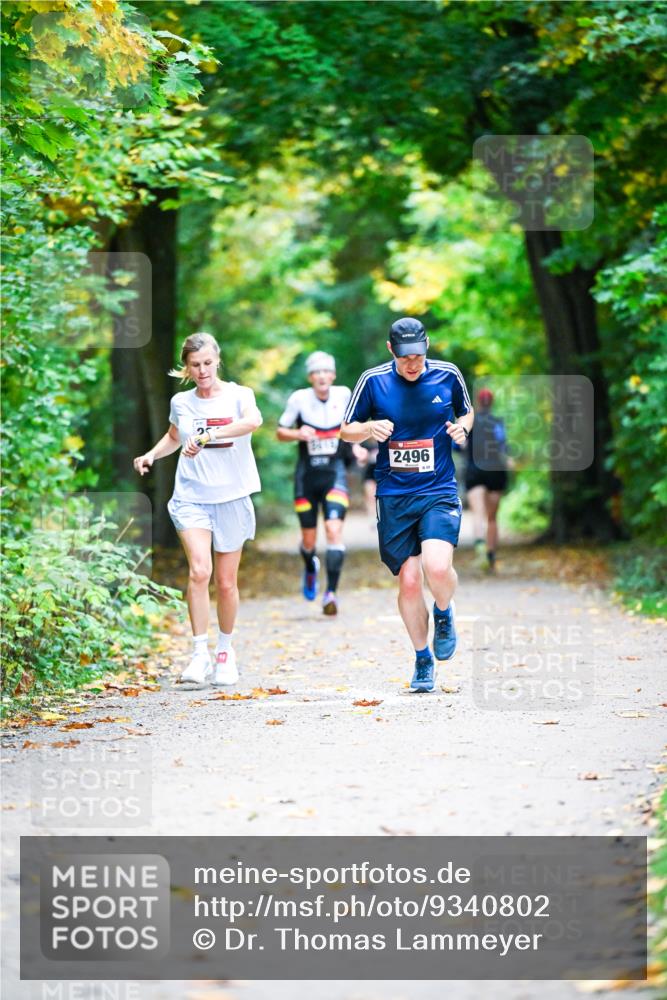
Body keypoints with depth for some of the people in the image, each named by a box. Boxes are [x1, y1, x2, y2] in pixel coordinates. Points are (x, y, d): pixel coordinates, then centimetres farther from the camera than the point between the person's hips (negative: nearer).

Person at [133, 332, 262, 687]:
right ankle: (199, 653, -16)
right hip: (191, 497, 1)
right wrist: (151, 455, 9)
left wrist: (207, 436, -37)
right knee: (199, 570, -20)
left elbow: (253, 420, -28)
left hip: (232, 498, -1)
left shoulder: (238, 395, -4)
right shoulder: (181, 402, 6)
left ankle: (225, 651, 27)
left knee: (226, 582, 6)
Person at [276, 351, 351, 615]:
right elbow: (280, 432, 2)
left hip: (335, 473, 0)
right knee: (309, 539, 8)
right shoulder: (299, 399, -8)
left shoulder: (344, 395, -3)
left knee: (334, 529, -20)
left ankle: (331, 592, -20)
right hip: (307, 474, 0)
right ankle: (310, 569, 44)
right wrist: (298, 434, -18)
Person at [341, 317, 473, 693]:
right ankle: (423, 660, 20)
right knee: (409, 580, -1)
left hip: (439, 492, -1)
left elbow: (467, 411, 19)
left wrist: (463, 427, -3)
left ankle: (444, 613, 12)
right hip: (394, 496, 1)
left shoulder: (448, 375, 0)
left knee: (437, 567, -23)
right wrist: (370, 428, -14)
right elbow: (346, 430, 7)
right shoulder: (373, 381, -2)